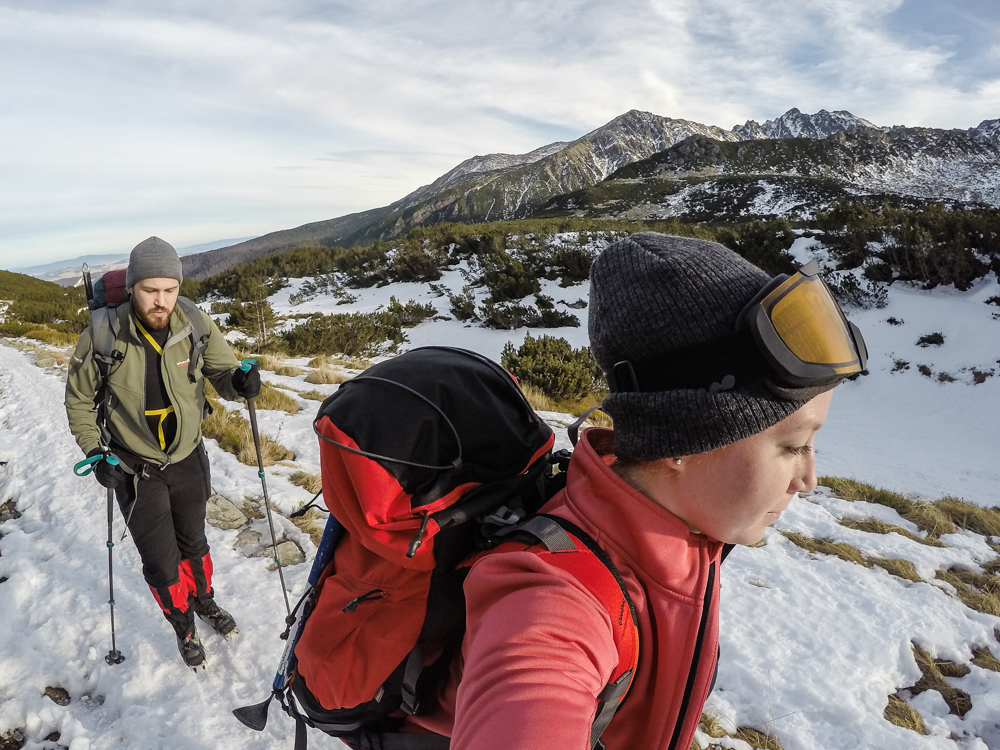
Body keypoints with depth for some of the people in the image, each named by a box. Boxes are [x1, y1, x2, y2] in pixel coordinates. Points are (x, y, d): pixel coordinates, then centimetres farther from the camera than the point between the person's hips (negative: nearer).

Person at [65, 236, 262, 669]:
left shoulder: (195, 325, -18)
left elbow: (221, 372, -8)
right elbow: (79, 399, -4)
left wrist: (239, 381, -32)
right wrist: (95, 453, -11)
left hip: (187, 459, 2)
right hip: (136, 470, -2)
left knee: (193, 543, 23)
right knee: (161, 564, 6)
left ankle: (204, 601, 50)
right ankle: (184, 626, 35)